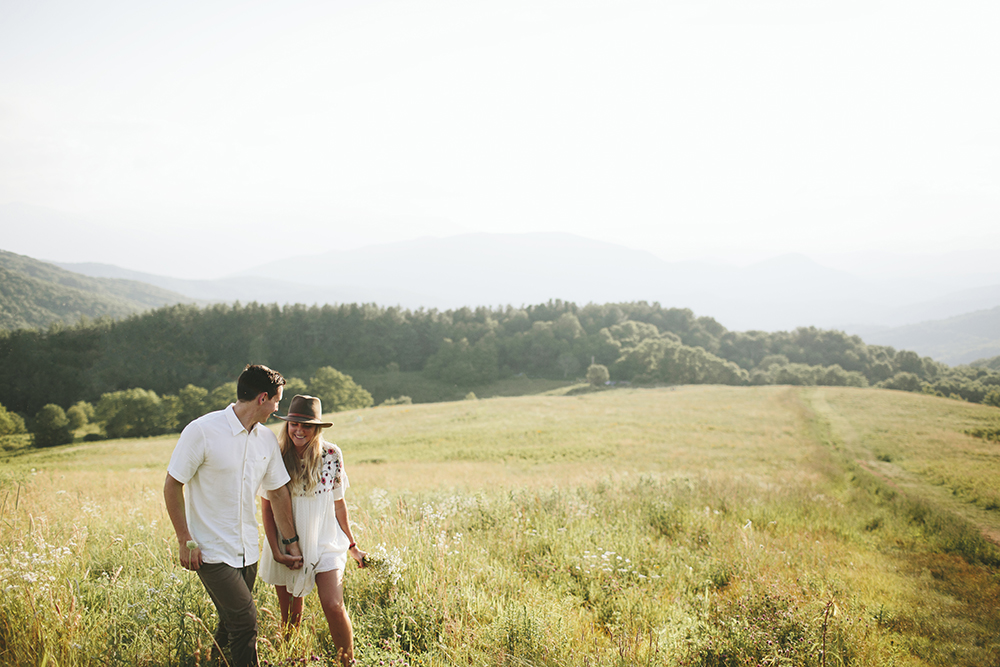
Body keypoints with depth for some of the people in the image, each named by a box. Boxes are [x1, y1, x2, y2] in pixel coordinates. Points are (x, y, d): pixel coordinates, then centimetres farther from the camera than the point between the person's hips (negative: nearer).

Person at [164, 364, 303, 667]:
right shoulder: (202, 431, -15)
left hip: (247, 550, 6)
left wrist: (291, 542, 16)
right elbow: (172, 485, -10)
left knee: (233, 623, 15)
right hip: (211, 551, -6)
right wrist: (185, 541, -12)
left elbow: (278, 493, 13)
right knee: (245, 620, -11)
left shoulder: (267, 439, 5)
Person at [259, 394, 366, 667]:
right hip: (287, 547, 1)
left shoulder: (331, 455, -6)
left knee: (333, 606, -14)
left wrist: (352, 545, 10)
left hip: (324, 542, -1)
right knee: (290, 618, 11)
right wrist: (275, 550, -7)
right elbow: (266, 507, 0)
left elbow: (338, 503, 5)